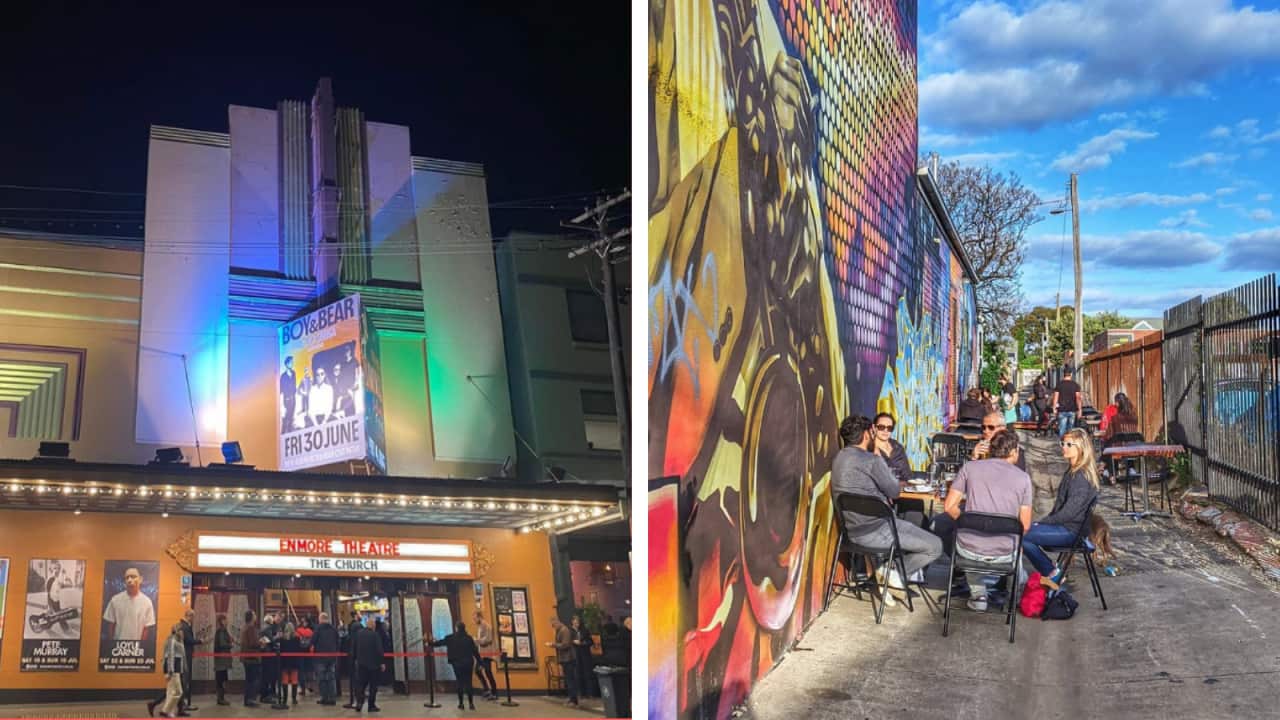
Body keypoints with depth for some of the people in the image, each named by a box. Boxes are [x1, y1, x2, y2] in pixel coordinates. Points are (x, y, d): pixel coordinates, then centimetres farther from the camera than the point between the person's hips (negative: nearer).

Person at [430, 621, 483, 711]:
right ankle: (471, 703, 3)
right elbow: (475, 651, -1)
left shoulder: (451, 638, -4)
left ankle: (461, 703, 10)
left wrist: (430, 644, 19)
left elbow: (440, 642, 5)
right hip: (468, 663, 1)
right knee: (468, 682, 7)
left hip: (457, 663, -1)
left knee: (460, 683, 10)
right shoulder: (469, 638, -1)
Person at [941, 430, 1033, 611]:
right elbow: (1024, 525, 0)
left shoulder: (970, 467, 0)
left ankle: (978, 594, 29)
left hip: (969, 550, 0)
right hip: (1004, 554, 0)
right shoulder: (1023, 477, -1)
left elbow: (949, 507, -2)